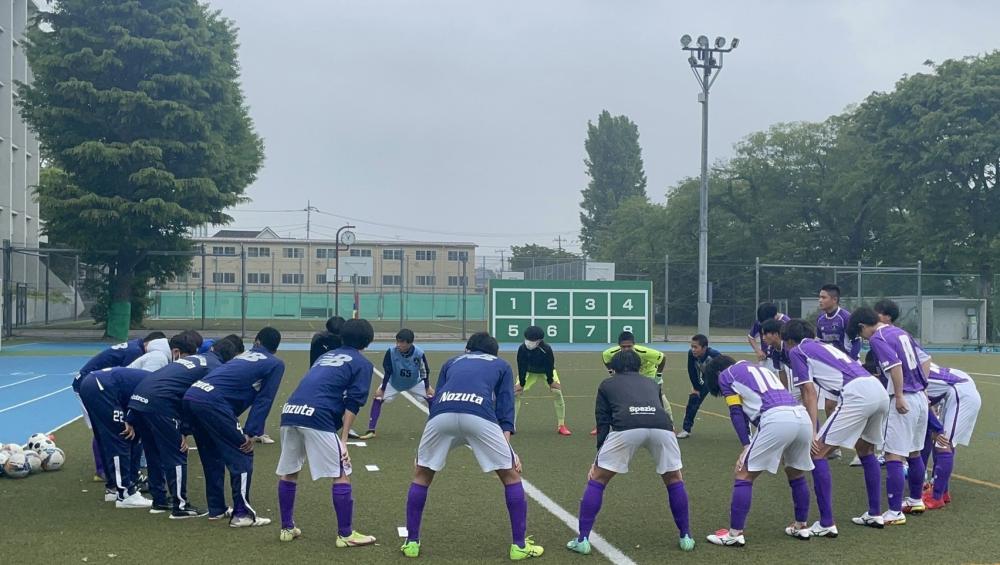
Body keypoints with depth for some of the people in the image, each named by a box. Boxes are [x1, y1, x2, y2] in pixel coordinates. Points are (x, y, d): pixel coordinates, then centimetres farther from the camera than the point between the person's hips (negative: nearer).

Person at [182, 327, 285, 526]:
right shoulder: (275, 364, 12)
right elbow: (263, 400, 3)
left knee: (212, 456, 22)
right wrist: (252, 433, -1)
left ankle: (216, 508, 29)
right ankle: (241, 514, 3)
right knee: (242, 456, 3)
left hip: (190, 396, 7)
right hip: (213, 403, -7)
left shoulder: (243, 355, 32)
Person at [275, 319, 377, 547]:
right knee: (341, 475, 2)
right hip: (317, 416, -6)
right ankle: (345, 534, 4)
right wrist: (343, 439, 0)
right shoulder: (362, 364, 13)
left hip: (289, 411, 7)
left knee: (288, 472, 20)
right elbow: (352, 404, 2)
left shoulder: (325, 356, 31)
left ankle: (287, 528, 28)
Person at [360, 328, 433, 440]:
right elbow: (387, 372, -20)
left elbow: (425, 371, -15)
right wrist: (382, 389, -15)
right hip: (393, 383, 0)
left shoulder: (419, 353, -32)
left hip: (415, 383, 0)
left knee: (432, 398, -8)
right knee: (378, 399, -16)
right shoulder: (391, 352, -32)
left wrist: (427, 387, -7)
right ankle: (371, 431, -11)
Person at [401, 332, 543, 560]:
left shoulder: (451, 362, 37)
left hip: (442, 414, 2)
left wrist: (423, 452, 35)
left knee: (421, 476, 25)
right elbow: (505, 409, 18)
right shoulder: (502, 365, 32)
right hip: (480, 416, -2)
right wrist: (506, 445, 11)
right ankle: (519, 546, 17)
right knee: (511, 476, 17)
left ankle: (411, 542, 25)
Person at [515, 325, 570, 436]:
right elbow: (521, 367, -23)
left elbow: (549, 366, -24)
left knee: (557, 392, -17)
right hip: (529, 372, 1)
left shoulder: (546, 349, -37)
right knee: (516, 393, -12)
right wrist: (521, 383, -19)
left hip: (546, 371, -1)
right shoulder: (522, 349, -33)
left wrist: (550, 381, -16)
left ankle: (561, 426, -5)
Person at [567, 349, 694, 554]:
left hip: (625, 427, -2)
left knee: (597, 480, 17)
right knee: (674, 479, 28)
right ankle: (686, 537, 31)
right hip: (662, 426, 2)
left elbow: (603, 424, 25)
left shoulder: (607, 384, 31)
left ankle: (582, 540, 15)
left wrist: (597, 461, 30)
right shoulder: (652, 383, 38)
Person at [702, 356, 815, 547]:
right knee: (796, 474, 28)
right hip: (802, 416, 7)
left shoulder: (725, 375, 18)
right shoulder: (761, 368, 35)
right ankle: (801, 526, 36)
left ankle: (735, 533, 4)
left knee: (743, 475, 4)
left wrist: (747, 445, 5)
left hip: (776, 420, -7)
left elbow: (737, 413, 8)